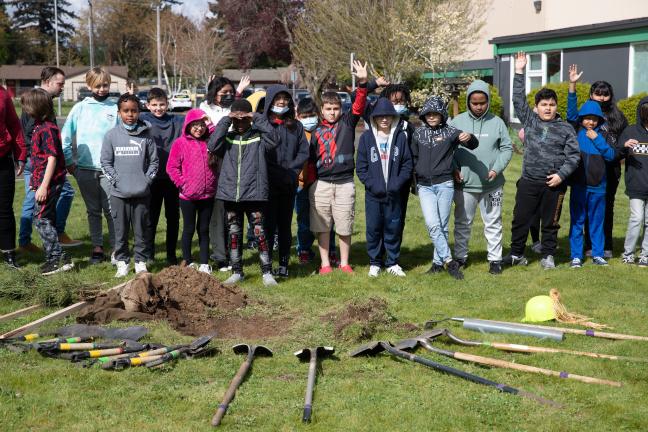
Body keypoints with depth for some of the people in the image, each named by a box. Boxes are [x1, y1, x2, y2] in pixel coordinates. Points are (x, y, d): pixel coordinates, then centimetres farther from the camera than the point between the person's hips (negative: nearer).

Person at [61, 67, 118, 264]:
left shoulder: (116, 108, 2)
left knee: (111, 210, -3)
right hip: (85, 168, 2)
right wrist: (69, 161, 4)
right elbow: (65, 136, 8)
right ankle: (97, 248, 18)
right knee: (93, 210, 10)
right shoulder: (80, 108, 5)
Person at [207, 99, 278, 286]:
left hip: (254, 194, -3)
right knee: (234, 235, 10)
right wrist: (225, 121, -11)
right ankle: (237, 272, 21)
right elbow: (212, 146, -11)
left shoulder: (258, 138, 2)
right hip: (230, 194, 3)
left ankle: (267, 273, 4)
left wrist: (258, 118, -14)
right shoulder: (227, 138, 8)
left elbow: (273, 140, -18)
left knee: (260, 234, -4)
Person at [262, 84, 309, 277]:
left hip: (289, 184, 4)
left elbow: (304, 151, 7)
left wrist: (291, 171, -8)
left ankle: (284, 264, 14)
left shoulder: (296, 126, 12)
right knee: (269, 224, -4)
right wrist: (277, 173, -13)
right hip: (268, 183, -4)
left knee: (285, 225, 9)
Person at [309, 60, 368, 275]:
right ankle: (325, 263, 17)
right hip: (321, 183, 1)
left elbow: (359, 106, -10)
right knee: (322, 226, 6)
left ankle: (344, 263, 18)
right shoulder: (317, 131, 9)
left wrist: (362, 83, -23)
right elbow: (311, 158, 10)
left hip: (345, 182, -1)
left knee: (345, 226, 4)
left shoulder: (347, 123, 5)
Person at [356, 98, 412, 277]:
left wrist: (397, 183, -10)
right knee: (373, 228, 5)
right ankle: (374, 263, 18)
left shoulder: (401, 137, 1)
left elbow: (407, 164, 2)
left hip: (394, 193, 0)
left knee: (393, 228, 6)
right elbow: (361, 167, 0)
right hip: (373, 194, 0)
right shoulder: (367, 137, 0)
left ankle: (392, 262, 19)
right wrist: (372, 184, -11)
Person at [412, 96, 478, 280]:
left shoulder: (450, 132, -1)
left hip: (445, 184, -2)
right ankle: (449, 261, -9)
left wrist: (469, 138, -32)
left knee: (442, 226, 4)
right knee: (433, 225, -12)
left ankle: (438, 262, 15)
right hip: (424, 186, 2)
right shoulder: (418, 133, 8)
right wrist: (413, 181, 17)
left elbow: (473, 145, -9)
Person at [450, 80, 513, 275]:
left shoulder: (497, 122, 0)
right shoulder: (457, 121, -1)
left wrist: (497, 169, -11)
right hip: (464, 184, 0)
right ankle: (460, 257, 24)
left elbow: (507, 148, 2)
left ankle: (495, 259, 18)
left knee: (493, 223, 8)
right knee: (462, 223, 11)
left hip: (492, 184, 0)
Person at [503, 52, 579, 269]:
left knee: (550, 221, 9)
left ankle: (548, 255, 22)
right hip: (529, 181, 1)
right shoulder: (529, 120, 6)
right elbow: (518, 99, 4)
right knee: (521, 218, 6)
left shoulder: (565, 128, 2)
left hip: (554, 184, -1)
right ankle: (516, 254, 18)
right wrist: (519, 72, -1)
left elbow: (574, 155, 0)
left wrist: (561, 174, -11)